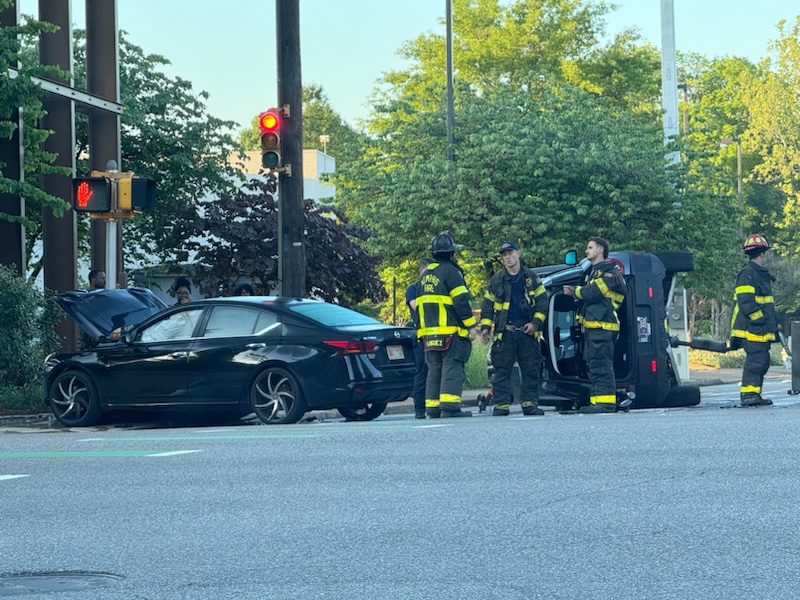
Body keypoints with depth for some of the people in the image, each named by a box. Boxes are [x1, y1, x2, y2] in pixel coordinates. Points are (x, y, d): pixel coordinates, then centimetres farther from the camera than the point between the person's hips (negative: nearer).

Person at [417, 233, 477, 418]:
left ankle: (432, 407, 5)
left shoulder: (425, 275, 18)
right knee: (452, 368, -9)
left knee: (434, 369, 9)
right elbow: (461, 301, -14)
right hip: (451, 332, -7)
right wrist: (470, 325, -10)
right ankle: (450, 405, -18)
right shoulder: (451, 272, -8)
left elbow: (419, 305, 22)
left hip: (429, 333, 7)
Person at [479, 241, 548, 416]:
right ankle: (501, 405, -1)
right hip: (505, 332, 0)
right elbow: (487, 305, 12)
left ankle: (530, 403, 4)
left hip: (527, 331, 0)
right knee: (502, 370, -3)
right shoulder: (496, 280, 9)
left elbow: (542, 301, 7)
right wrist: (485, 327, 3)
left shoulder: (531, 277, 8)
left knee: (531, 369, 0)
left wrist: (535, 323, -4)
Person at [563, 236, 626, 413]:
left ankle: (606, 401, -15)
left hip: (602, 326, -11)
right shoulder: (594, 271, 25)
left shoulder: (609, 272, -8)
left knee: (601, 364, -13)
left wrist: (575, 291, 1)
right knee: (592, 365, 10)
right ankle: (596, 402, 12)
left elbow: (592, 293, -16)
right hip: (591, 326, 11)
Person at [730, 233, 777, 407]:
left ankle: (754, 395, 16)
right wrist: (760, 319, -20)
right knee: (756, 360, -14)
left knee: (762, 362, 11)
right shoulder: (747, 274, -12)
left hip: (761, 329, 10)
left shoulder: (761, 274, 22)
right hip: (752, 328, -10)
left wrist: (774, 321, 25)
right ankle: (748, 394, -16)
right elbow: (746, 302, -20)